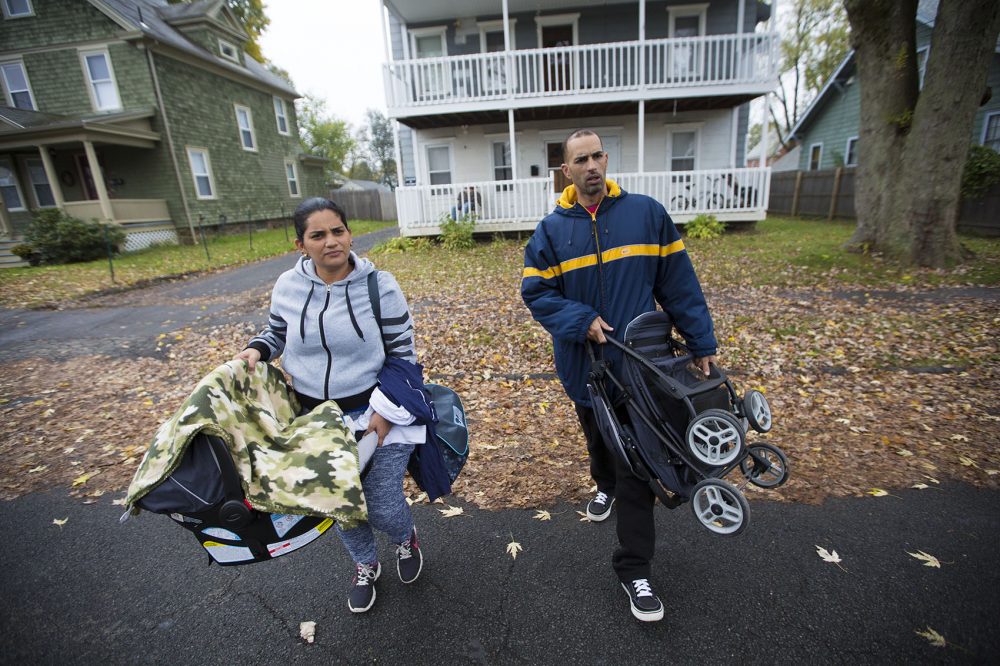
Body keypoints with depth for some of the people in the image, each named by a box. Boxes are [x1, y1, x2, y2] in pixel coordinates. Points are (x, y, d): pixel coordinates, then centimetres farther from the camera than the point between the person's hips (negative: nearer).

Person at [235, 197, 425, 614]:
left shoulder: (380, 287, -13)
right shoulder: (288, 286, -4)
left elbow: (403, 354, -8)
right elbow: (277, 333, 15)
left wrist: (385, 414, -14)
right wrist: (257, 350, -8)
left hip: (373, 414, -3)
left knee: (382, 506, 2)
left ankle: (406, 539, 42)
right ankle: (364, 565, 50)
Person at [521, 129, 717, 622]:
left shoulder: (646, 214, -3)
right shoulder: (552, 229, -3)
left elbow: (680, 285, -1)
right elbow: (536, 292, -5)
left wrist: (701, 344, 0)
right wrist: (582, 321, -20)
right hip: (583, 362, 2)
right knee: (598, 438, 25)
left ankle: (634, 568, 16)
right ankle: (605, 486, 57)